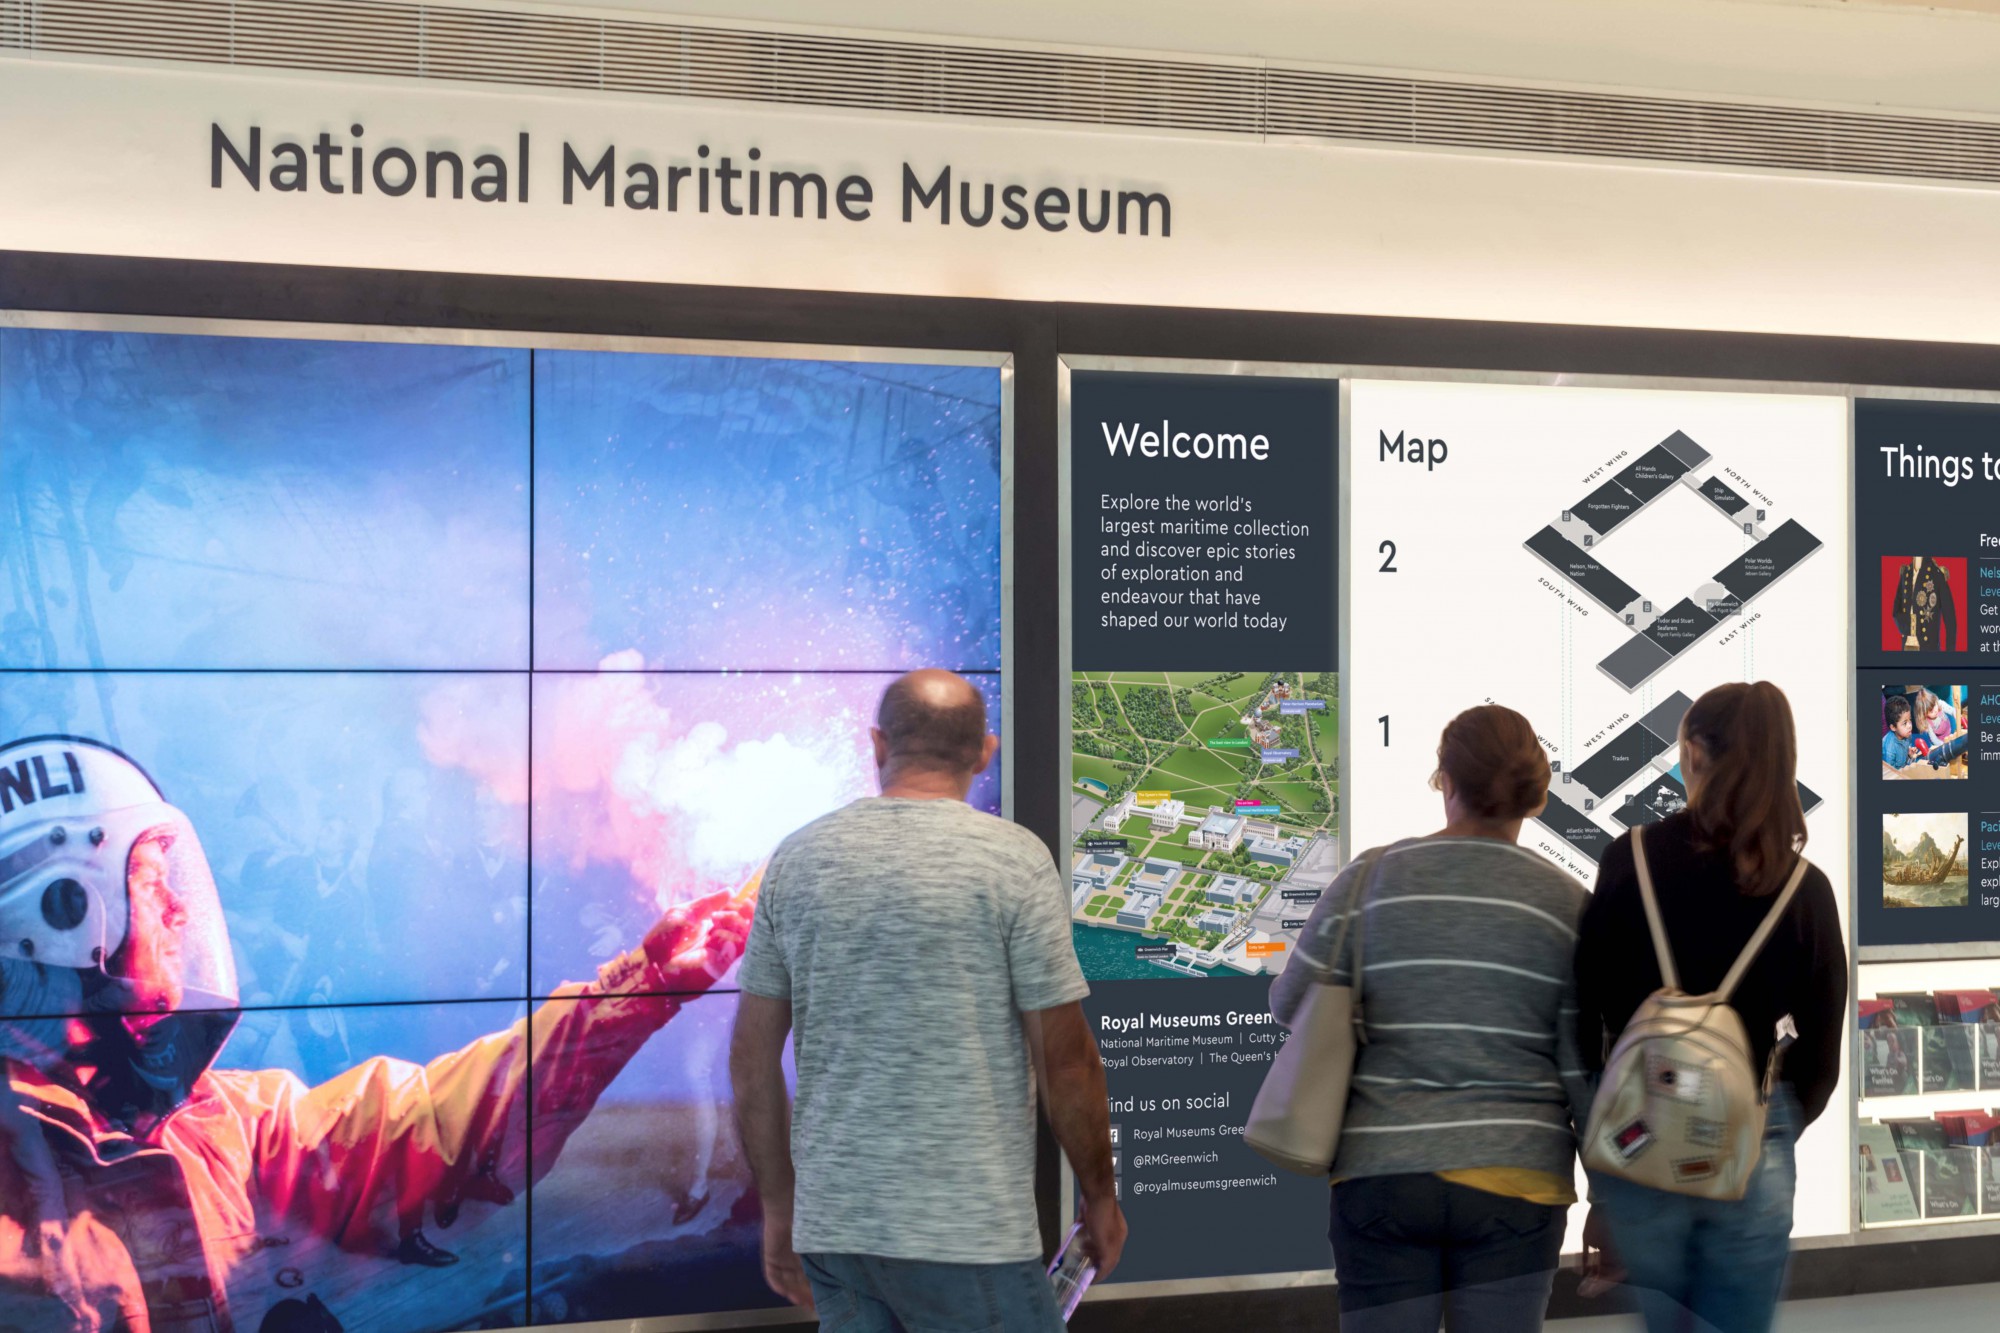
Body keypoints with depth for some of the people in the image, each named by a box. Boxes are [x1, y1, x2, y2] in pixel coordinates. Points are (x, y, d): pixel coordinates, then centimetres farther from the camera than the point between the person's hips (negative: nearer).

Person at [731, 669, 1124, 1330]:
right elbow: (1065, 1060, -7)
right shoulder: (1015, 858, -7)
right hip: (967, 1232, -4)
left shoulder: (796, 858, 5)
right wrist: (1100, 1197, 7)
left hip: (831, 1226, 5)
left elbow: (752, 1059, 7)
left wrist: (779, 1207, 17)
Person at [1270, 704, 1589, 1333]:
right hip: (1515, 1175, 0)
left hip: (1382, 1170, 0)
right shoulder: (1567, 902, 1)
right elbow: (1585, 1066, 1)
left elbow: (1291, 1007, 5)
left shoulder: (1370, 879, -1)